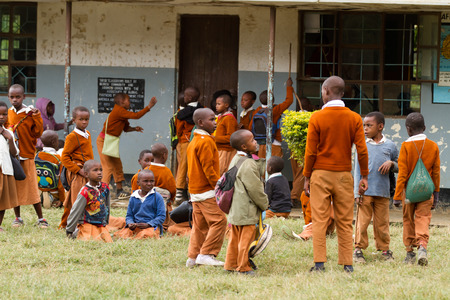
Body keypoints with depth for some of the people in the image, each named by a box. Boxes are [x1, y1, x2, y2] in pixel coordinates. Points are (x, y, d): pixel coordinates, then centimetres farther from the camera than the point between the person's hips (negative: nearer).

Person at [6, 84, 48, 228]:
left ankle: (40, 218, 5)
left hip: (26, 156, -4)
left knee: (31, 188, -4)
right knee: (14, 188, 7)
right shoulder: (8, 113, 7)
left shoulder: (30, 113, -4)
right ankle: (17, 218, 19)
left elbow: (38, 133, -7)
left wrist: (36, 118, -16)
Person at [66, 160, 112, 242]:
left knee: (109, 242, -7)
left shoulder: (105, 187, 1)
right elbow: (76, 211, -10)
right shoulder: (85, 192, -17)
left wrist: (105, 222, 22)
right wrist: (69, 231, -5)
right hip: (87, 225, -6)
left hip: (101, 225, 6)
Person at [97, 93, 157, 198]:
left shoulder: (122, 113, 12)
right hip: (104, 141, -10)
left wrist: (134, 129, -1)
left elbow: (125, 128, 19)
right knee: (108, 166, -12)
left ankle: (119, 190, 20)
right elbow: (136, 115, -23)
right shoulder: (119, 111, -19)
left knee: (117, 165, 13)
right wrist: (149, 106, -18)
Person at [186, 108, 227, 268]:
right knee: (218, 221, -9)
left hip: (195, 191, 10)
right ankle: (206, 254, -11)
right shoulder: (206, 142, -14)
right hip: (207, 191, -10)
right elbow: (208, 168, -19)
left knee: (200, 224, 13)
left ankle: (193, 257, 13)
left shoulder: (193, 142, 17)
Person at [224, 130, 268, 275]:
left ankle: (231, 264, 23)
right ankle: (243, 267, 5)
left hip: (235, 208, 10)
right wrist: (264, 204, -6)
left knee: (235, 238, 16)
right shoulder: (248, 165, -21)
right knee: (246, 237, -1)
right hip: (247, 211, -10)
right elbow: (255, 189, -17)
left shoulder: (236, 160, 10)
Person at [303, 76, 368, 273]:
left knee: (319, 221, 0)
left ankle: (319, 263, -5)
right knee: (345, 223, 6)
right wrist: (364, 177, 6)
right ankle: (347, 264, 4)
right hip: (344, 175, 2)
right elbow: (362, 150, -2)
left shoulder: (317, 118, -6)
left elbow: (311, 151, -5)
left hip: (320, 175, -2)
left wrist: (307, 177, 4)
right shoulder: (354, 118, 0)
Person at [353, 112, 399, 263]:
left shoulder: (390, 146, 6)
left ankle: (384, 249, 17)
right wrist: (357, 192, -2)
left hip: (382, 192, 1)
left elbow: (399, 167, 16)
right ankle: (358, 248, 6)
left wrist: (391, 164, -8)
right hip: (365, 192, -1)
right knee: (362, 221, -3)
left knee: (382, 222, 6)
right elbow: (358, 169, 4)